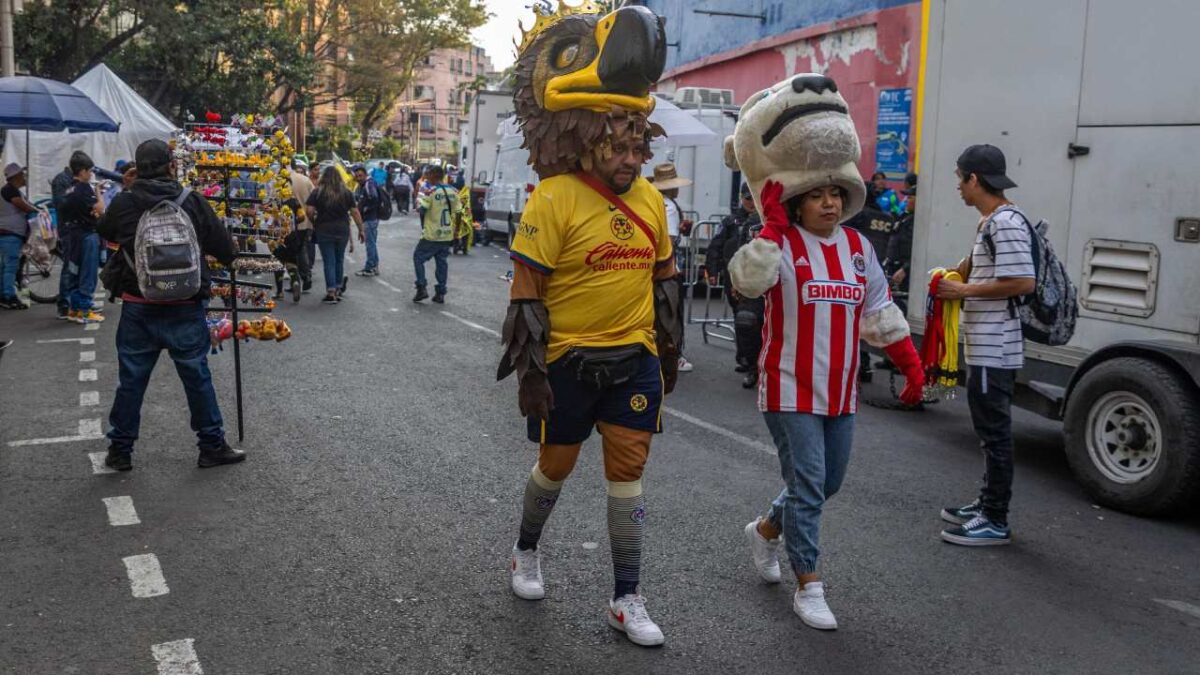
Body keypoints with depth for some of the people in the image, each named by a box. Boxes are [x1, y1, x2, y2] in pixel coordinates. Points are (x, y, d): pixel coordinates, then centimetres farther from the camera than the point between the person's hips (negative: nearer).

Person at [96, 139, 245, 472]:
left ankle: (120, 450, 22)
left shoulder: (123, 203, -4)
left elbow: (103, 231, 17)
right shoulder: (194, 203, -8)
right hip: (185, 308, -1)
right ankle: (212, 446, 19)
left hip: (137, 307, 1)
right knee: (197, 376, 10)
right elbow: (226, 250, -3)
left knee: (131, 379, 12)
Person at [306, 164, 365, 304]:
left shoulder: (318, 192, -4)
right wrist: (361, 229, 5)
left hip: (324, 230, -2)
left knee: (329, 261, 2)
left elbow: (309, 210, -12)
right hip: (343, 230, 2)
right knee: (339, 260, 17)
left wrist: (314, 222, 6)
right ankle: (338, 288, 26)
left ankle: (331, 293, 0)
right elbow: (354, 211, -1)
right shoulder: (346, 193, 1)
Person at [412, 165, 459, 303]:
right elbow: (457, 215, 7)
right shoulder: (453, 192, 4)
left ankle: (422, 288, 0)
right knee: (442, 262, 12)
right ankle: (440, 293, 12)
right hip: (447, 236, 5)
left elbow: (421, 209, -15)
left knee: (418, 257, 9)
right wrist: (454, 233, 15)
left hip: (431, 235, -5)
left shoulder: (431, 191, -13)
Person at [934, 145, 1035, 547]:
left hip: (995, 349, -11)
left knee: (994, 432, -4)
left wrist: (965, 291, -16)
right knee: (990, 430, 18)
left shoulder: (1006, 223, -16)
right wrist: (960, 277, 11)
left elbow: (1023, 283, -23)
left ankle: (995, 522, 4)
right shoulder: (989, 222, 15)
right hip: (986, 347, 11)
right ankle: (987, 505, 30)